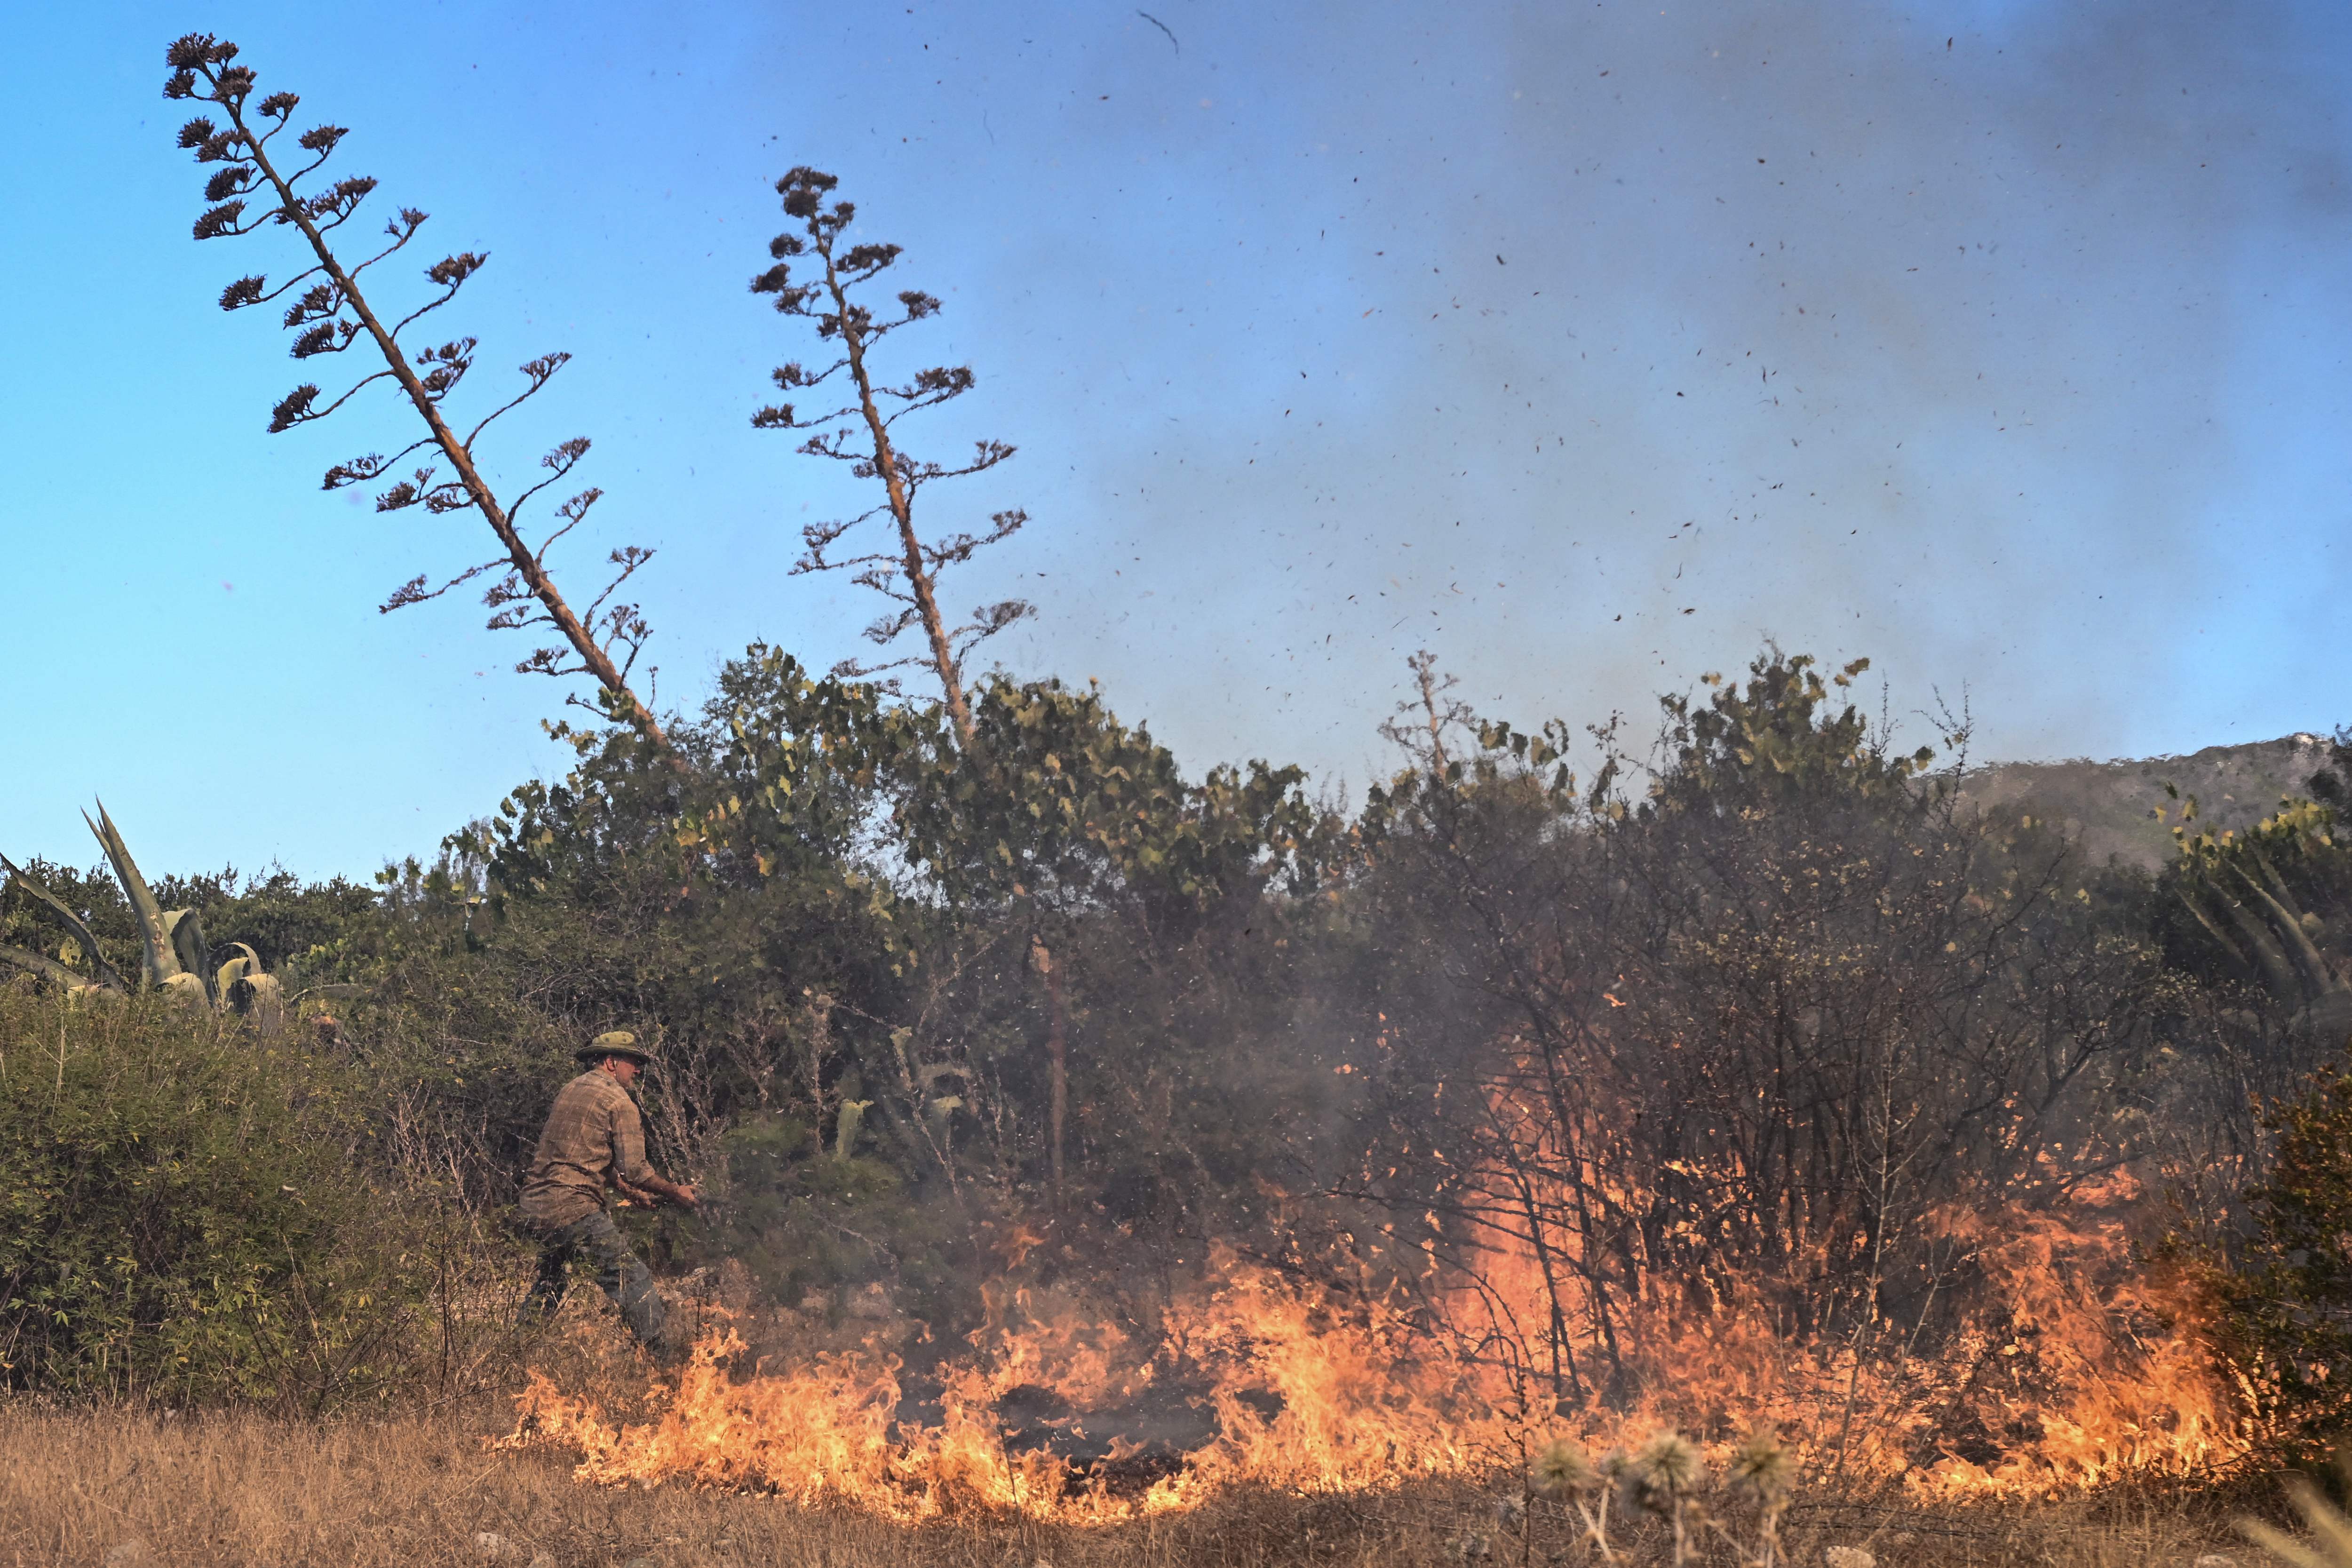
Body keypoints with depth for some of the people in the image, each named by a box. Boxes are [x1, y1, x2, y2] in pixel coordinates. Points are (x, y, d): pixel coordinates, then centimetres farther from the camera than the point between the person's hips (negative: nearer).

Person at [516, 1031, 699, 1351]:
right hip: (574, 1208, -8)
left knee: (552, 1278, 28)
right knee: (632, 1280, -8)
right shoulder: (618, 1101, -5)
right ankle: (662, 1354, -16)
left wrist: (628, 1190, 29)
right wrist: (676, 1193, 6)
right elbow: (636, 1171, -9)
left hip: (533, 1205, 8)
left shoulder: (568, 1090, 19)